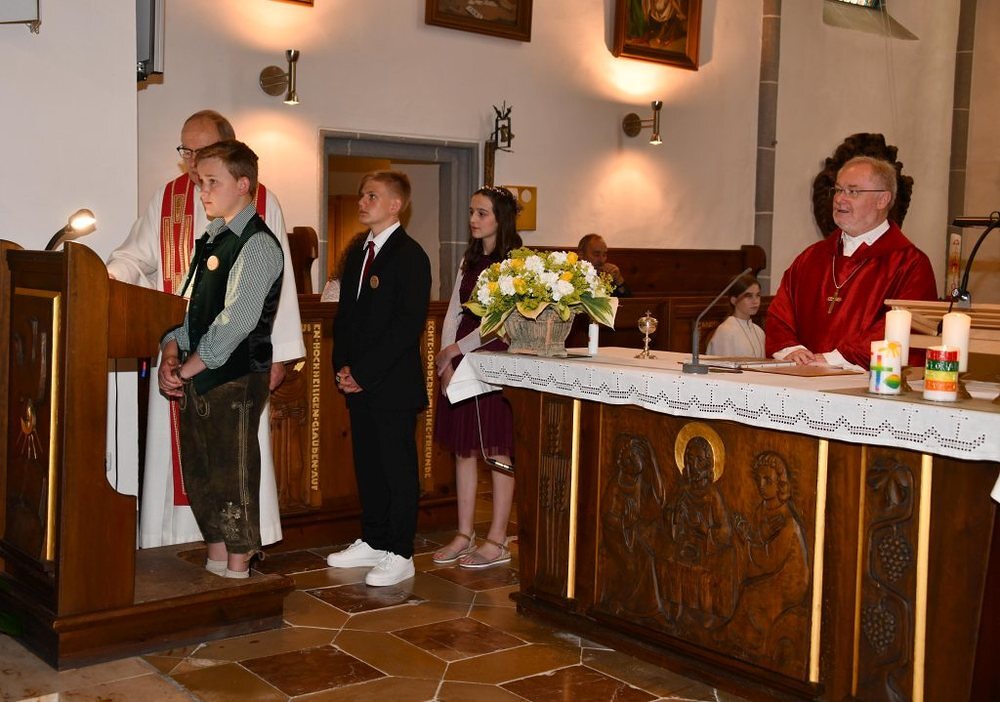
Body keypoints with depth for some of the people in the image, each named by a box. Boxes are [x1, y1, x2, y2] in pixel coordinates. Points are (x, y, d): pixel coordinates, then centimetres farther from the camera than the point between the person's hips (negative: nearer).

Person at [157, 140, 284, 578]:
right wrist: (171, 354, 0)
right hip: (197, 375, 9)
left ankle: (237, 570, 10)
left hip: (235, 377, -9)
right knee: (199, 472, 14)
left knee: (233, 474, -1)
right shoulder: (211, 238, 15)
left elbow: (237, 321, -19)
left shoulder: (257, 245, -12)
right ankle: (215, 562, 27)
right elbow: (188, 304, 15)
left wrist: (189, 368, -15)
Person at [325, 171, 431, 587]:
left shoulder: (410, 255, -11)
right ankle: (373, 541, 26)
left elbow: (409, 324, -17)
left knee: (398, 468, 0)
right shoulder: (357, 253, 14)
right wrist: (342, 366, 4)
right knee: (367, 464, 14)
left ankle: (399, 555, 8)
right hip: (358, 381, 8)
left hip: (393, 383, -8)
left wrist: (364, 372, -16)